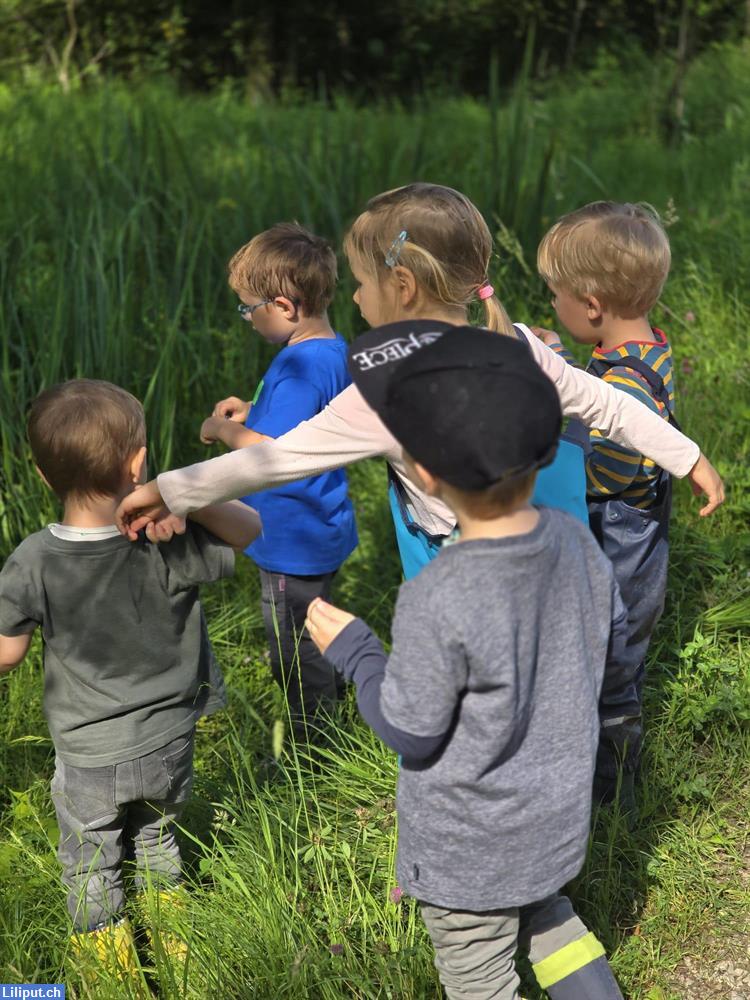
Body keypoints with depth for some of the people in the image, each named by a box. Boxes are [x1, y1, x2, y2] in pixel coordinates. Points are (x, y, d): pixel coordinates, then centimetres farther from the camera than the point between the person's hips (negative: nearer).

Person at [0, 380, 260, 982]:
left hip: (88, 757, -1)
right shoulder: (168, 546, -24)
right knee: (160, 842, 29)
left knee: (91, 865, 23)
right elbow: (250, 527, -9)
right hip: (169, 746, 1)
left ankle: (109, 970, 39)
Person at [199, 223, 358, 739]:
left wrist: (223, 429, -15)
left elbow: (270, 452, -33)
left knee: (298, 658, 6)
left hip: (296, 542, -10)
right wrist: (253, 410, 10)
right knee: (314, 640, 25)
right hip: (320, 532, 10)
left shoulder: (303, 366, -27)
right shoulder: (334, 349, 4)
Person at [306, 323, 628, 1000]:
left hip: (470, 848, -6)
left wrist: (353, 652, -8)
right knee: (543, 913, 35)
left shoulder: (437, 602, -35)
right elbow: (614, 645, 1)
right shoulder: (579, 543, -16)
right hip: (558, 816, 6)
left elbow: (409, 732, -22)